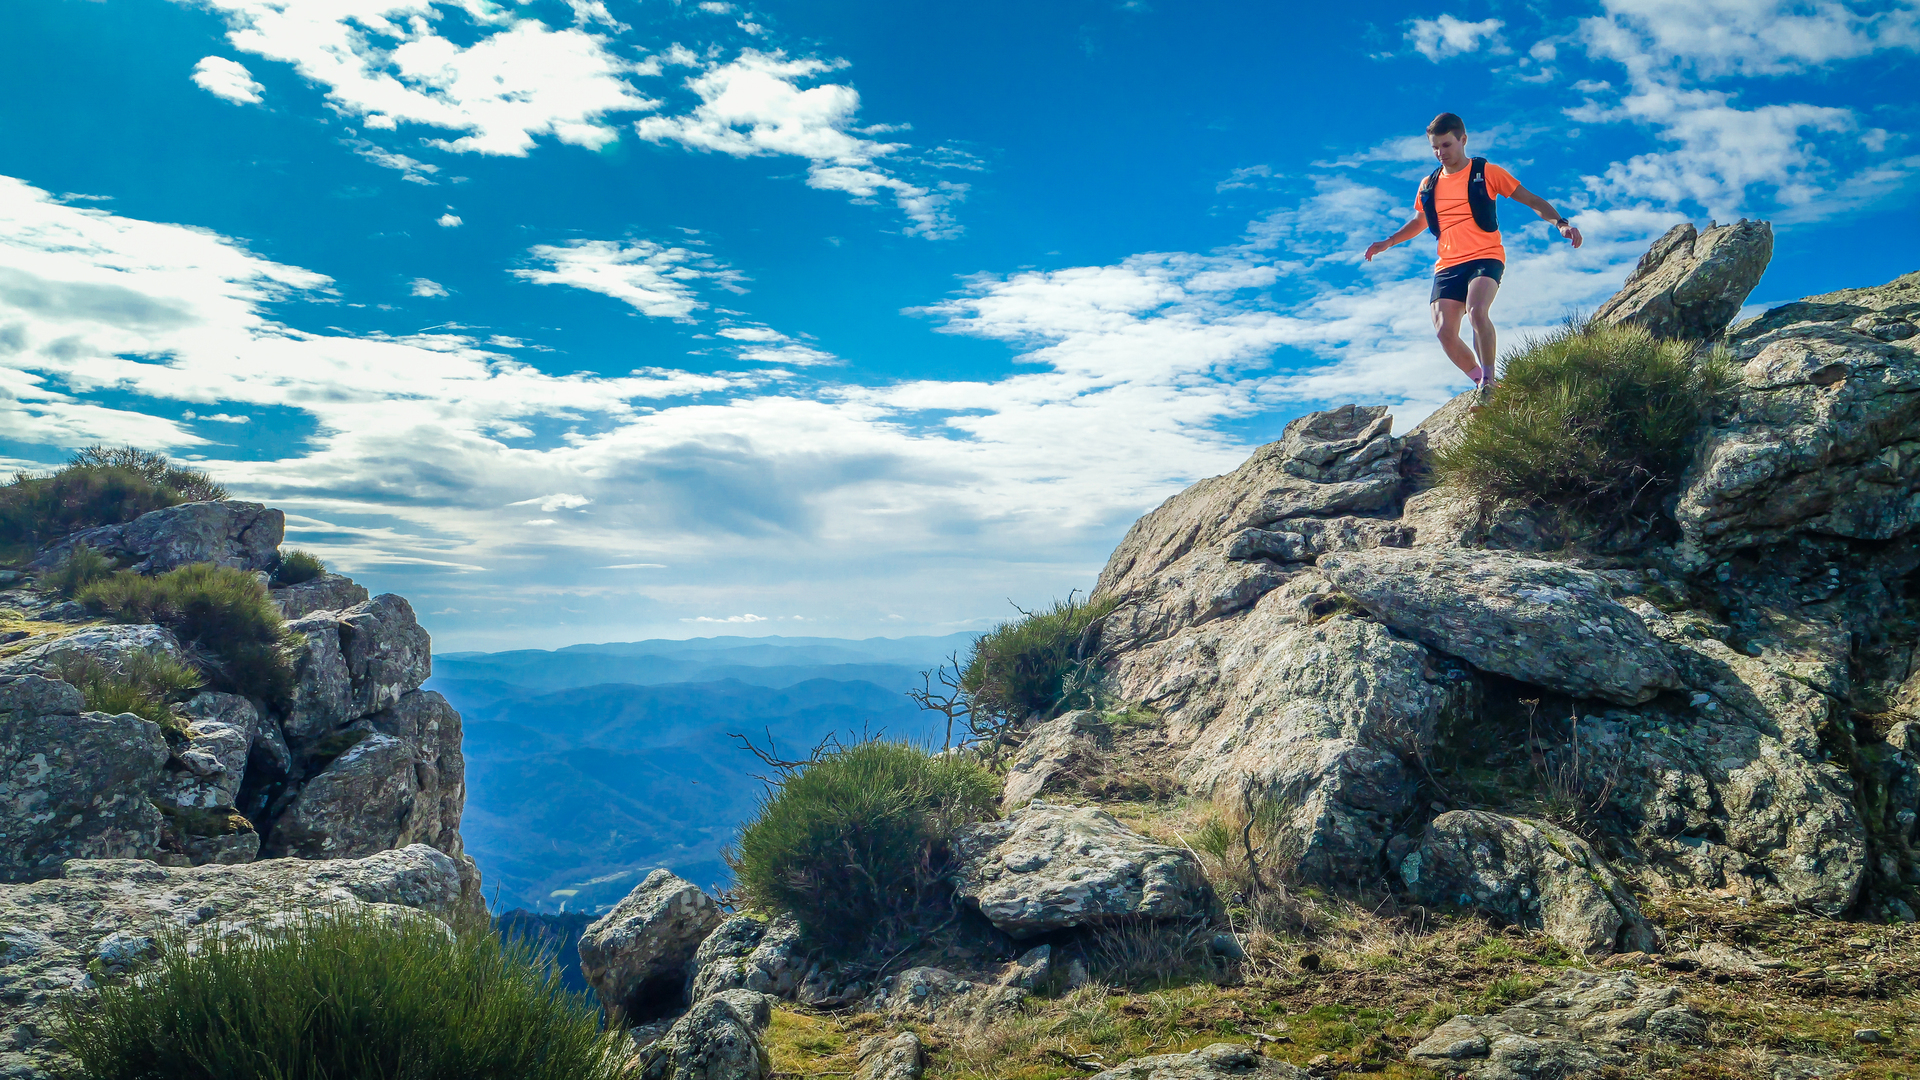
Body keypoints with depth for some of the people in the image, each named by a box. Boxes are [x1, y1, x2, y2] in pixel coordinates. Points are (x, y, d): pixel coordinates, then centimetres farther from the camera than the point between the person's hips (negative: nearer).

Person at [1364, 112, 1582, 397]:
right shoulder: (1429, 185, 16)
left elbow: (1531, 200, 6)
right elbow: (1419, 222, 35)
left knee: (1476, 310, -32)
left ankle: (1489, 378, -16)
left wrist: (1561, 223, -8)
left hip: (1485, 258, -4)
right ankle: (1481, 382, 8)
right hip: (1447, 265, 4)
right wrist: (1387, 242, 22)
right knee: (1444, 332, -12)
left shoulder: (1486, 172, 4)